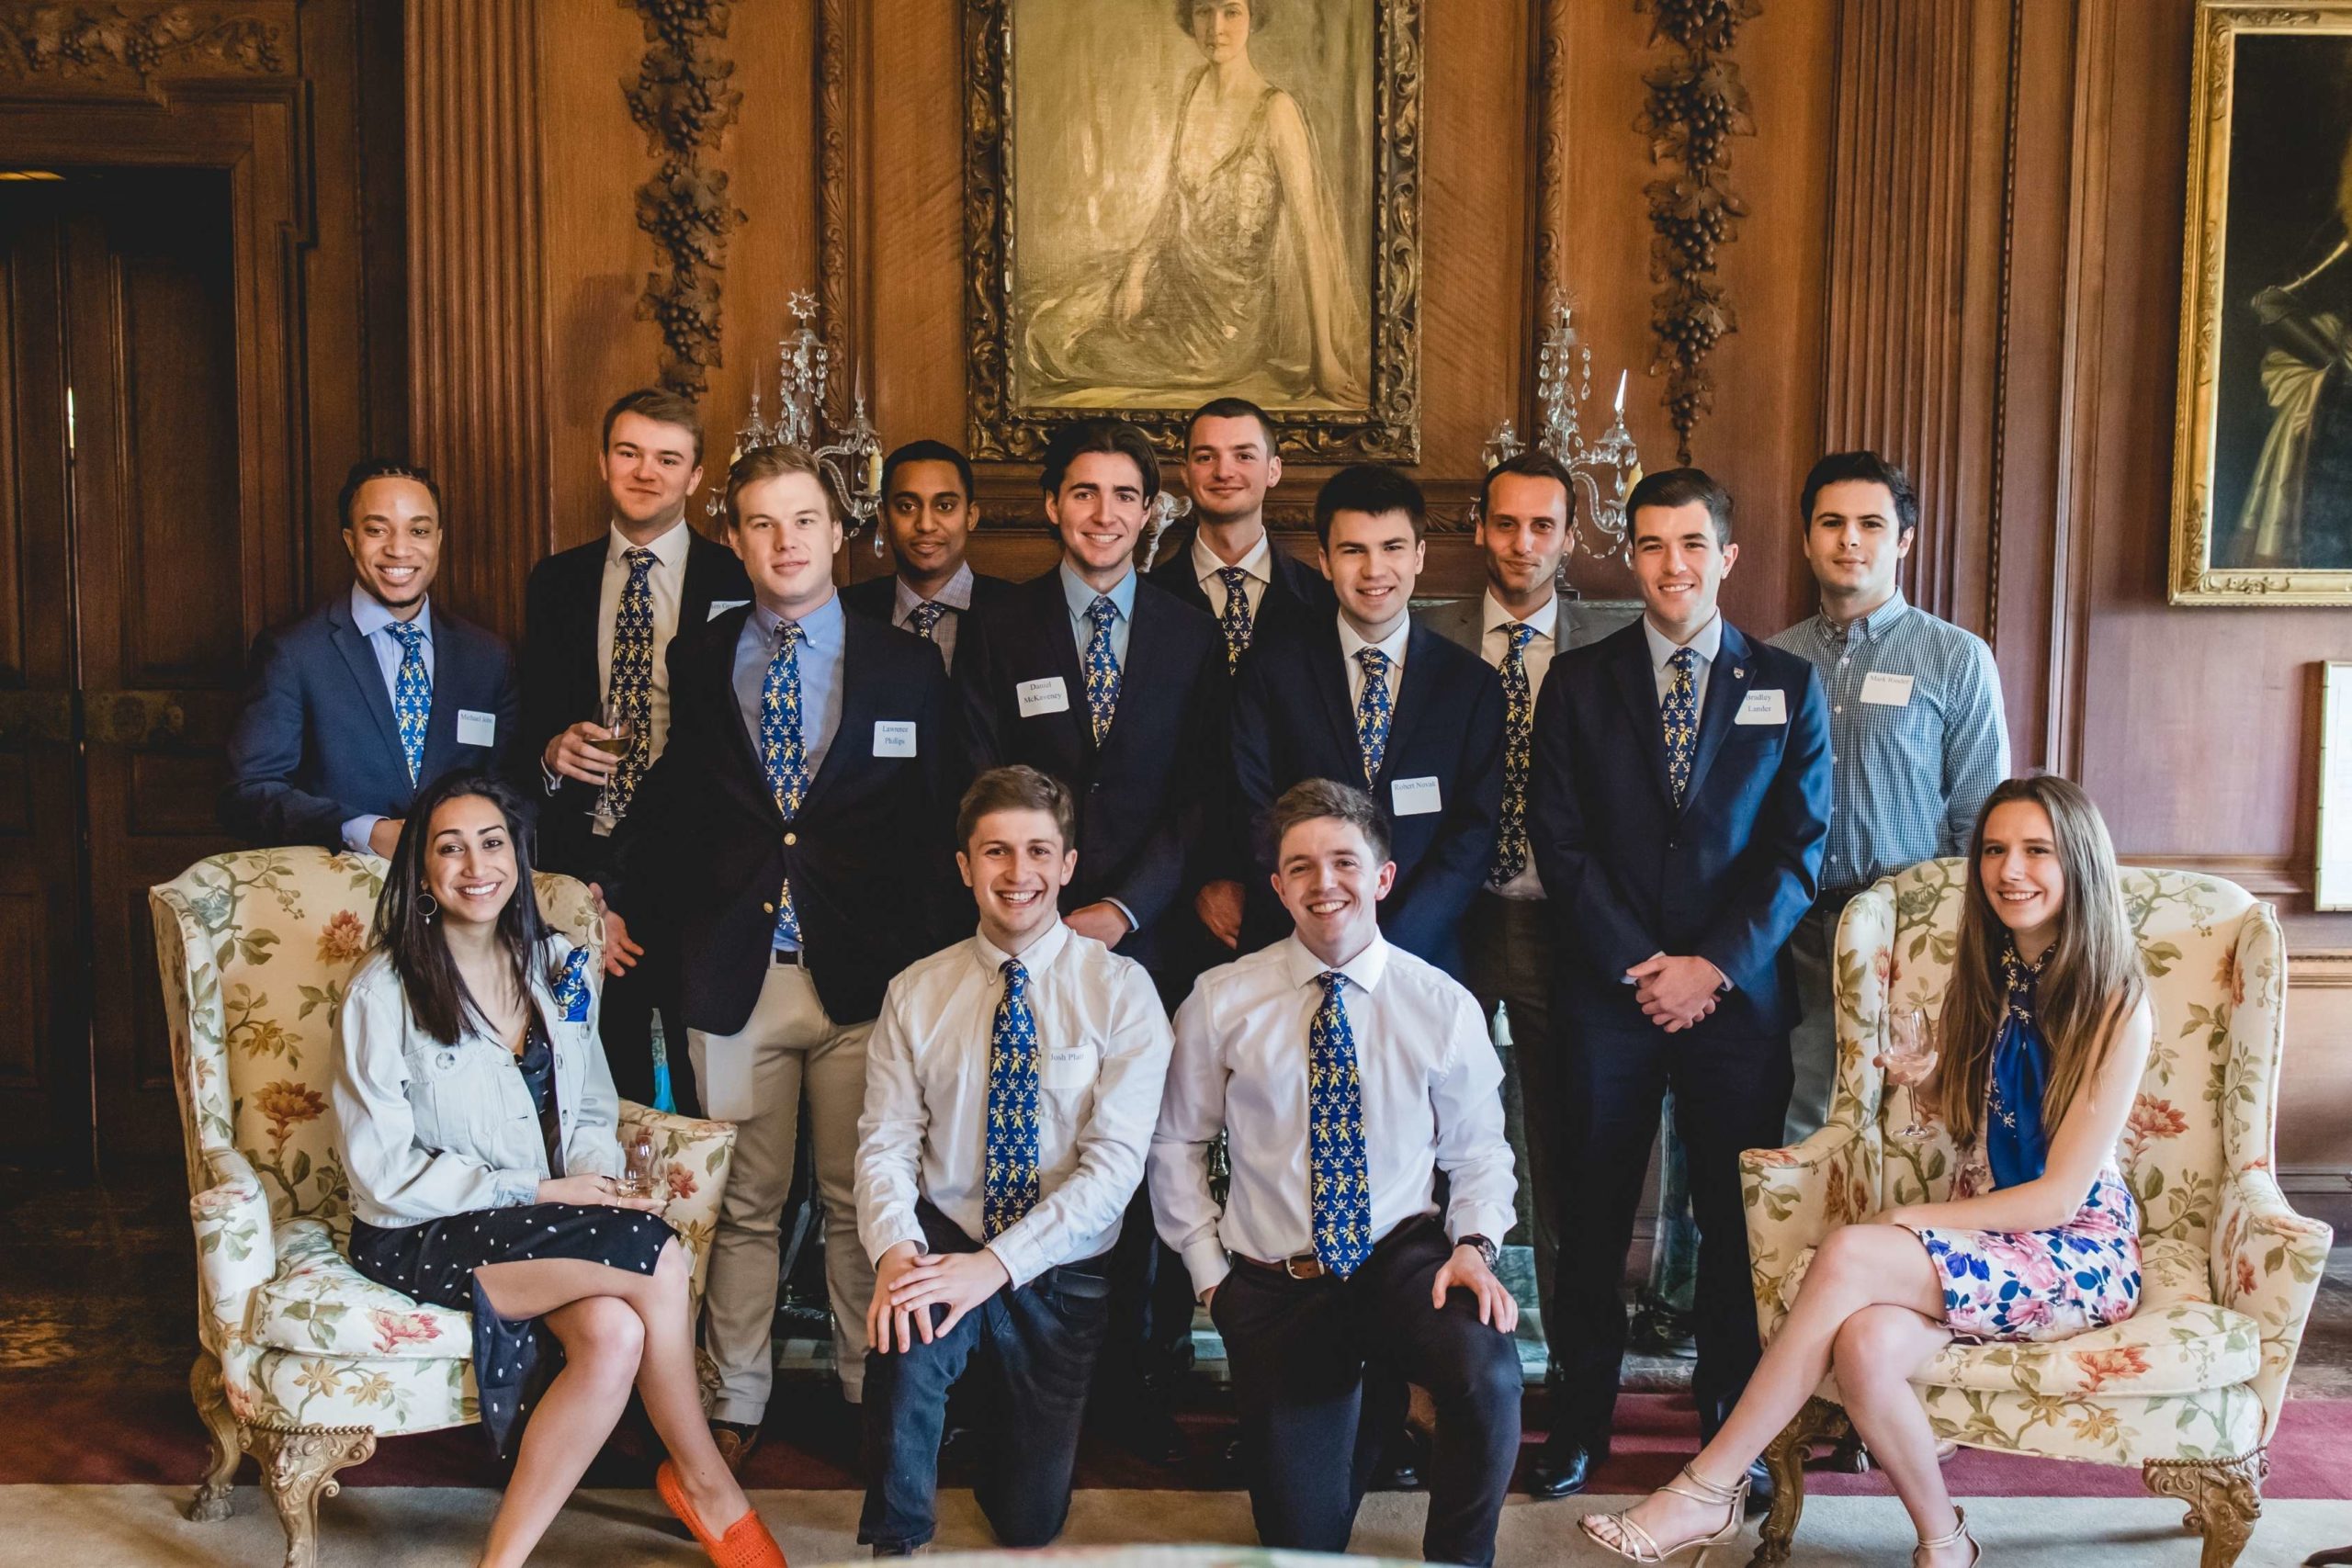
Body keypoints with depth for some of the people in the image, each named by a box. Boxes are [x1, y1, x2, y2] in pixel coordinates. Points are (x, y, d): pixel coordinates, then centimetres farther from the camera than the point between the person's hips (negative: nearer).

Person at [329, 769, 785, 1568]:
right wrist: (539, 1193, -15)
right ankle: (709, 1487, -8)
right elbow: (383, 1168, -11)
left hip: (546, 1228, 5)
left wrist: (599, 1181, -8)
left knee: (615, 1334, -31)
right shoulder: (385, 991, -8)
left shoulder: (560, 968, 9)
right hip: (424, 1238, -5)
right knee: (658, 1257, -27)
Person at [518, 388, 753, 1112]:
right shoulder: (557, 582, 10)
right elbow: (532, 716, 16)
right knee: (606, 1081, 9)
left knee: (705, 1088, 2)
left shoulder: (735, 583, -1)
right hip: (587, 861, 3)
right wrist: (551, 749, -6)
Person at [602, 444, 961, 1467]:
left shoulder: (908, 668, 4)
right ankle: (737, 1403, 21)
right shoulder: (694, 662, 9)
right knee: (741, 1204, 9)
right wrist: (620, 899, 3)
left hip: (864, 976, -1)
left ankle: (869, 1398, 20)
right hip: (733, 975, 1)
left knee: (862, 1201, 6)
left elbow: (938, 827, 3)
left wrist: (923, 957, -2)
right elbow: (671, 804, 13)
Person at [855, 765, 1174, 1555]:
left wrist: (998, 1264, -26)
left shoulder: (1120, 990, -9)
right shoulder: (915, 994, 0)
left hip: (1063, 1274, 0)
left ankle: (1003, 1421, 43)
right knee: (904, 1337, -35)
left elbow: (1115, 1162, -16)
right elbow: (885, 1143, -5)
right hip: (943, 1244, 0)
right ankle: (895, 1541, -11)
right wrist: (896, 1249, -26)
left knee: (1029, 1521, 8)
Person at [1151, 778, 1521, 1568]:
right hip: (1274, 1287, 1)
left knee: (1488, 1373, -33)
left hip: (1404, 1259, 0)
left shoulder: (1444, 1006, -3)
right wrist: (1210, 1272, 1)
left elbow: (1478, 1150, 7)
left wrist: (1474, 1245, -10)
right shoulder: (1221, 1000, -3)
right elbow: (1177, 1143, 6)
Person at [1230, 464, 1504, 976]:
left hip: (1424, 955, 1)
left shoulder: (1472, 684, 7)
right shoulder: (1272, 670, 5)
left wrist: (1388, 949, -13)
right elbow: (1254, 820, 0)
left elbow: (1473, 838, 0)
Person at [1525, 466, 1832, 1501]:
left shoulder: (1788, 687, 7)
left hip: (1737, 990, 0)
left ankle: (1732, 1424, 19)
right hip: (1606, 988, 0)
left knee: (1736, 1218, 5)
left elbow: (1799, 850, 1)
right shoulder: (1578, 681, 6)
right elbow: (1558, 840, 0)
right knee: (1594, 1213, 5)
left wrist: (1715, 966, -9)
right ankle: (1580, 1422, 16)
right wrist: (1639, 966, -7)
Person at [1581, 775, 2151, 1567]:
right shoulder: (1984, 973, 10)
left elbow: (2059, 1195, -13)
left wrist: (1905, 1222, -14)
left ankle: (1707, 1491, -23)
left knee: (1849, 1253, -31)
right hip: (1980, 1231, 5)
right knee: (1865, 1346, -31)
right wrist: (1916, 1085, -3)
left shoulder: (2116, 1004, -11)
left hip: (2078, 1252, -5)